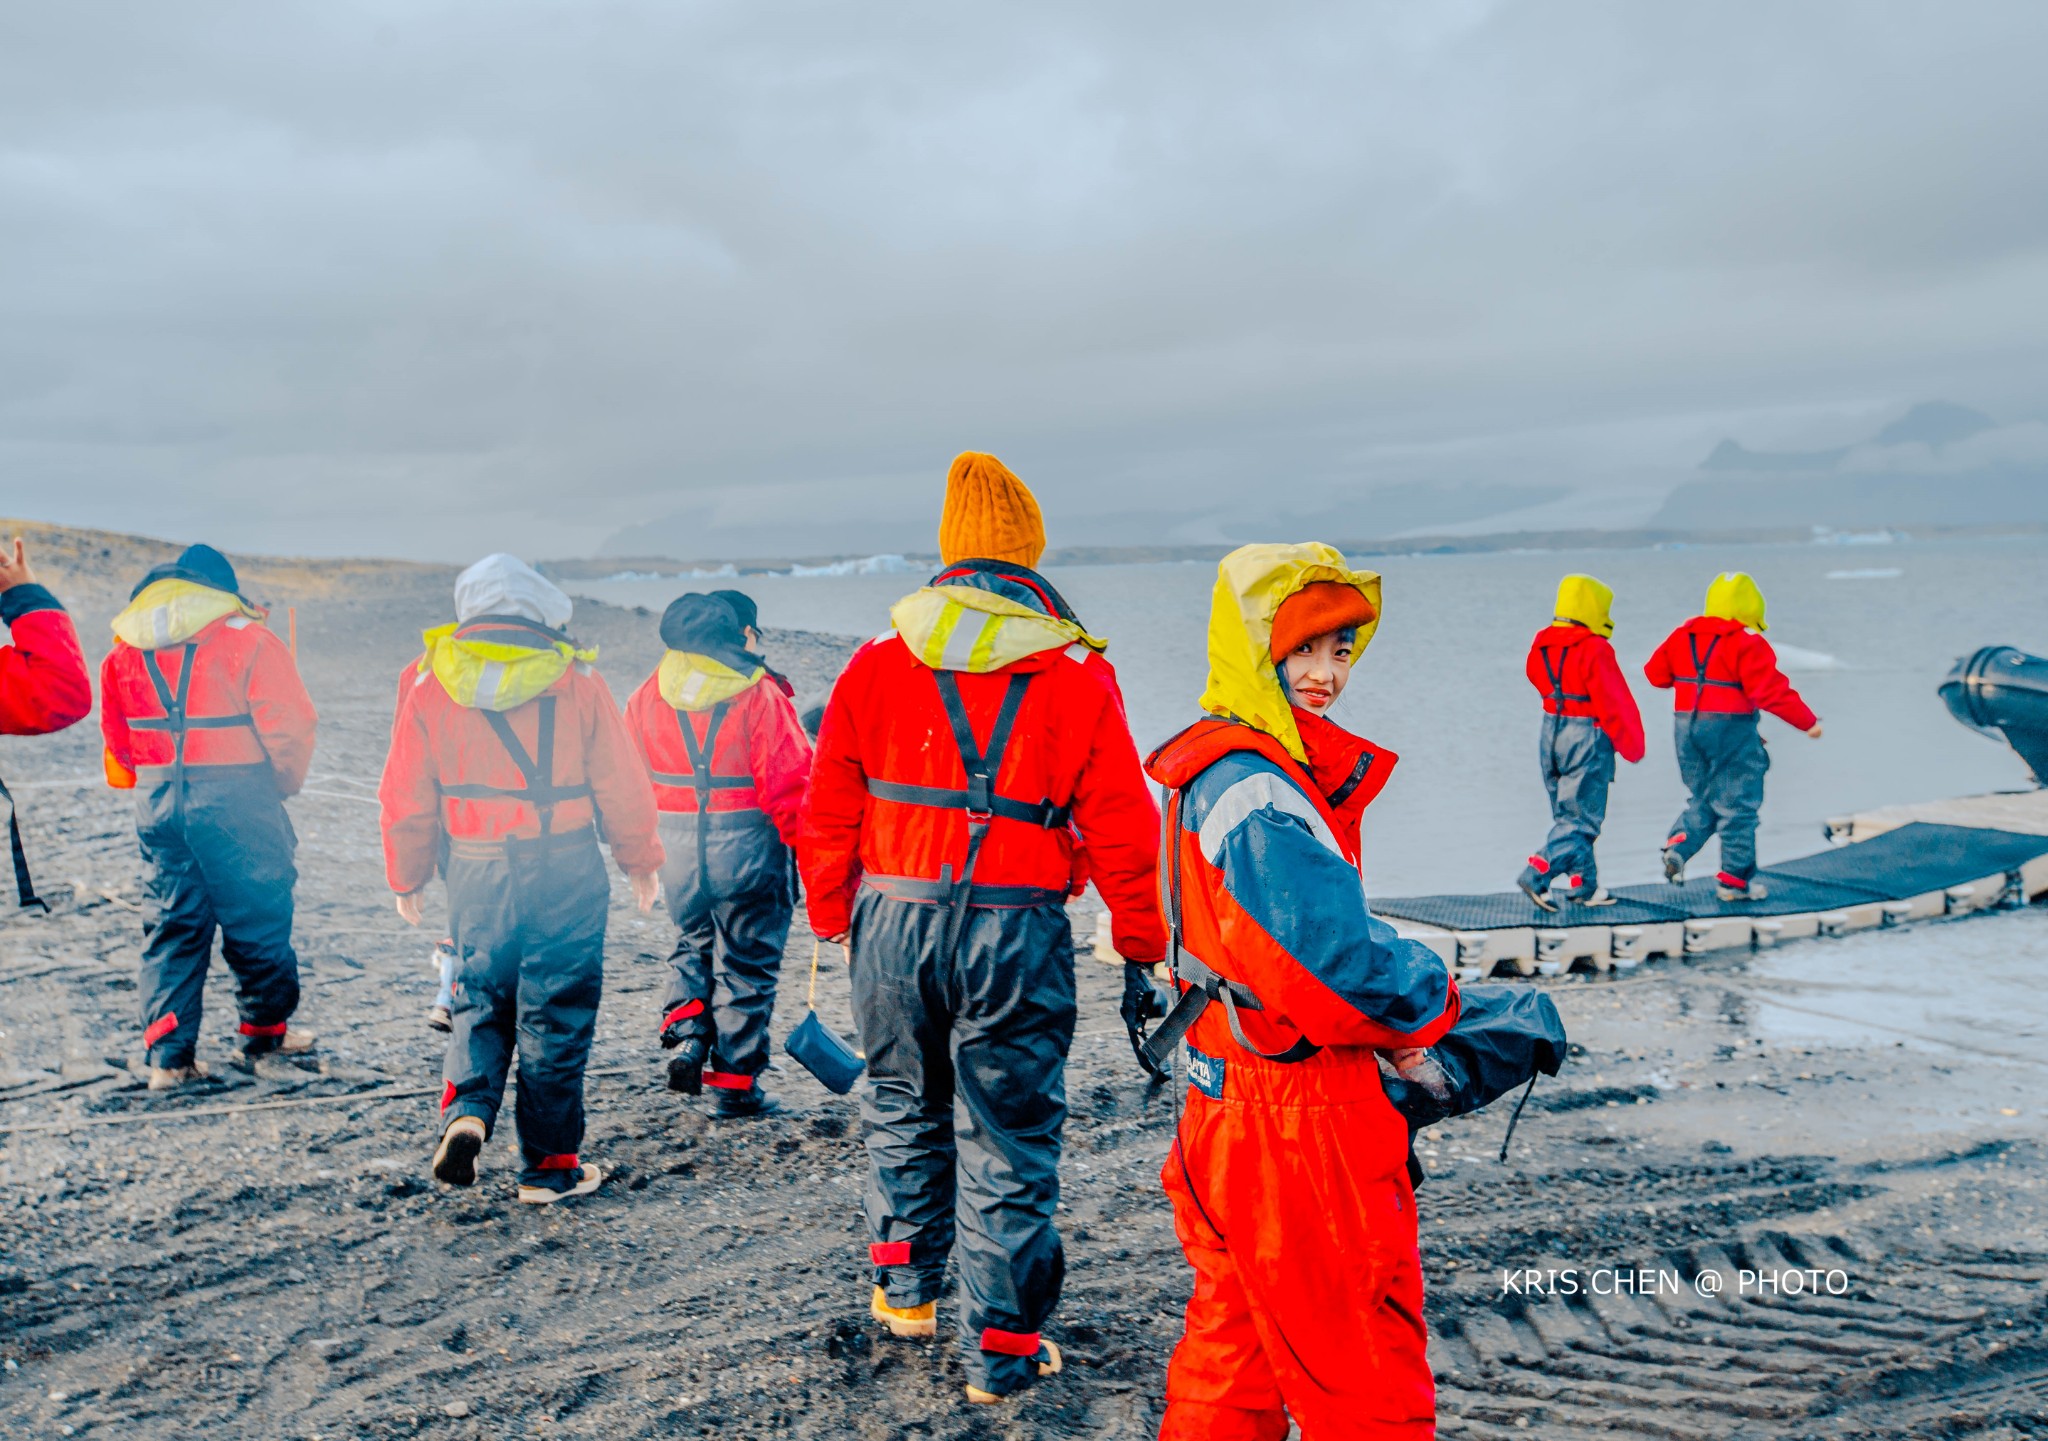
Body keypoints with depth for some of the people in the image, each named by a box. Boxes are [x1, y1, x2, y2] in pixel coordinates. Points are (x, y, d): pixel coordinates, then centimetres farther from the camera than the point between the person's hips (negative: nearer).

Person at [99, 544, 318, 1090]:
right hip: (235, 799, -5)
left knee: (174, 923, 11)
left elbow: (118, 738, 14)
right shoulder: (247, 640, -8)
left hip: (157, 800, 5)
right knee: (257, 917, 10)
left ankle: (168, 1054, 6)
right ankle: (265, 1029, 23)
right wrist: (284, 782, 7)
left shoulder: (126, 650, 9)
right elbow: (290, 725, -11)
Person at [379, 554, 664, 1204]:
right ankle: (549, 1166, 14)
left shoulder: (430, 681, 1)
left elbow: (406, 796, 5)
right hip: (566, 871, -2)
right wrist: (641, 860, 13)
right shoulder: (575, 677, -4)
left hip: (476, 875, 2)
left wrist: (406, 878, 18)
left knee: (480, 1000, 20)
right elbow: (621, 785, -1)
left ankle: (466, 1109, -3)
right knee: (556, 1012, 7)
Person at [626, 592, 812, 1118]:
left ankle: (685, 1038, 7)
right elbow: (788, 781, -14)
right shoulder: (758, 693, -12)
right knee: (747, 963, 8)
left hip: (677, 849, 4)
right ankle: (736, 1083, 13)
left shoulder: (649, 694, 4)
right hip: (746, 847, -4)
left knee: (693, 945, 26)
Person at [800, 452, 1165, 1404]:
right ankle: (1002, 1351, 13)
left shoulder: (876, 664, 2)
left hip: (892, 920, 3)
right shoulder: (1078, 678, -4)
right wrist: (1144, 950, 7)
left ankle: (905, 1287, 35)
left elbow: (829, 816, 6)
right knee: (1008, 1136, 6)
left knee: (904, 1103, 24)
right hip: (1015, 931, -2)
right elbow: (1122, 831, -2)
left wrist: (834, 921, 18)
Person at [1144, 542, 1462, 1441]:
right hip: (1297, 1109, -10)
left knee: (1234, 1337, 21)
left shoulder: (1213, 770, 11)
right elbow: (1341, 954, -28)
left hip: (1227, 1090, 10)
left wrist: (1381, 1031, 5)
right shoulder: (1258, 792, -22)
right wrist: (1430, 1006, -8)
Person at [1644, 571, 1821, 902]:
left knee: (1704, 800, 20)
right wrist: (1808, 721, -9)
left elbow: (1655, 673, 14)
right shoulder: (1747, 642, -14)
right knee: (1738, 805, 4)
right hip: (1730, 728, -6)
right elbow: (1771, 691, -18)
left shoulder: (1683, 636, 5)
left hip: (1687, 726, 6)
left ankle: (1678, 846, -2)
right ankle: (1735, 879, 8)